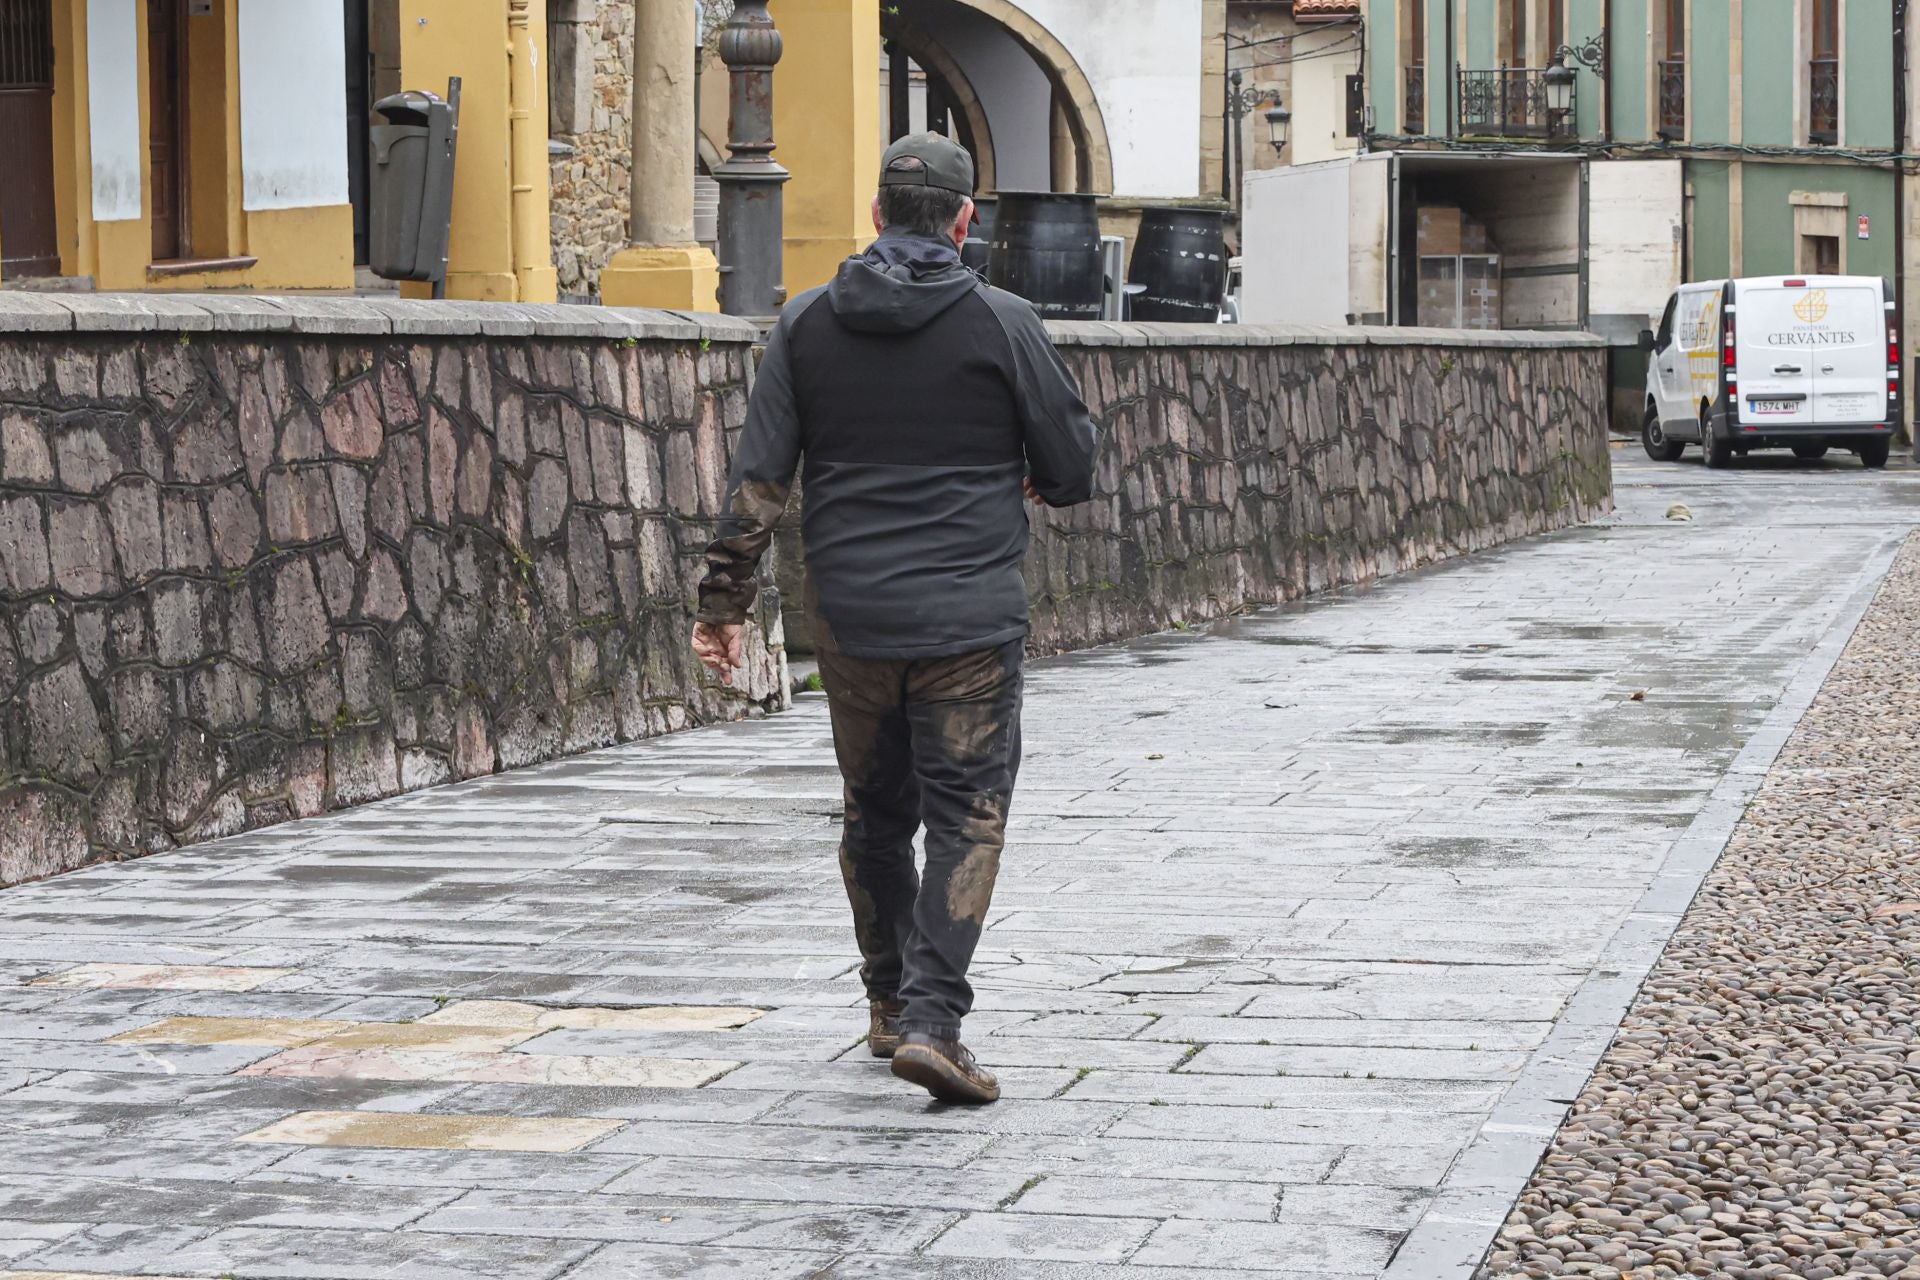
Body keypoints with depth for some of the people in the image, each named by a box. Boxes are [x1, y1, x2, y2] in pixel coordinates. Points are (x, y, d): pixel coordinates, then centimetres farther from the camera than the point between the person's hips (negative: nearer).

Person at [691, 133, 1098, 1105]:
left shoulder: (807, 324, 3)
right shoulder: (1001, 324, -5)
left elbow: (757, 477, 0)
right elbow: (1073, 470, -1)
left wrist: (724, 598, 3)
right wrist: (1019, 483, 21)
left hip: (848, 616, 4)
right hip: (970, 617, -3)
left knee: (875, 810, 18)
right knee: (965, 816, -1)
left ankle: (890, 1002, 29)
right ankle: (932, 1019, -13)